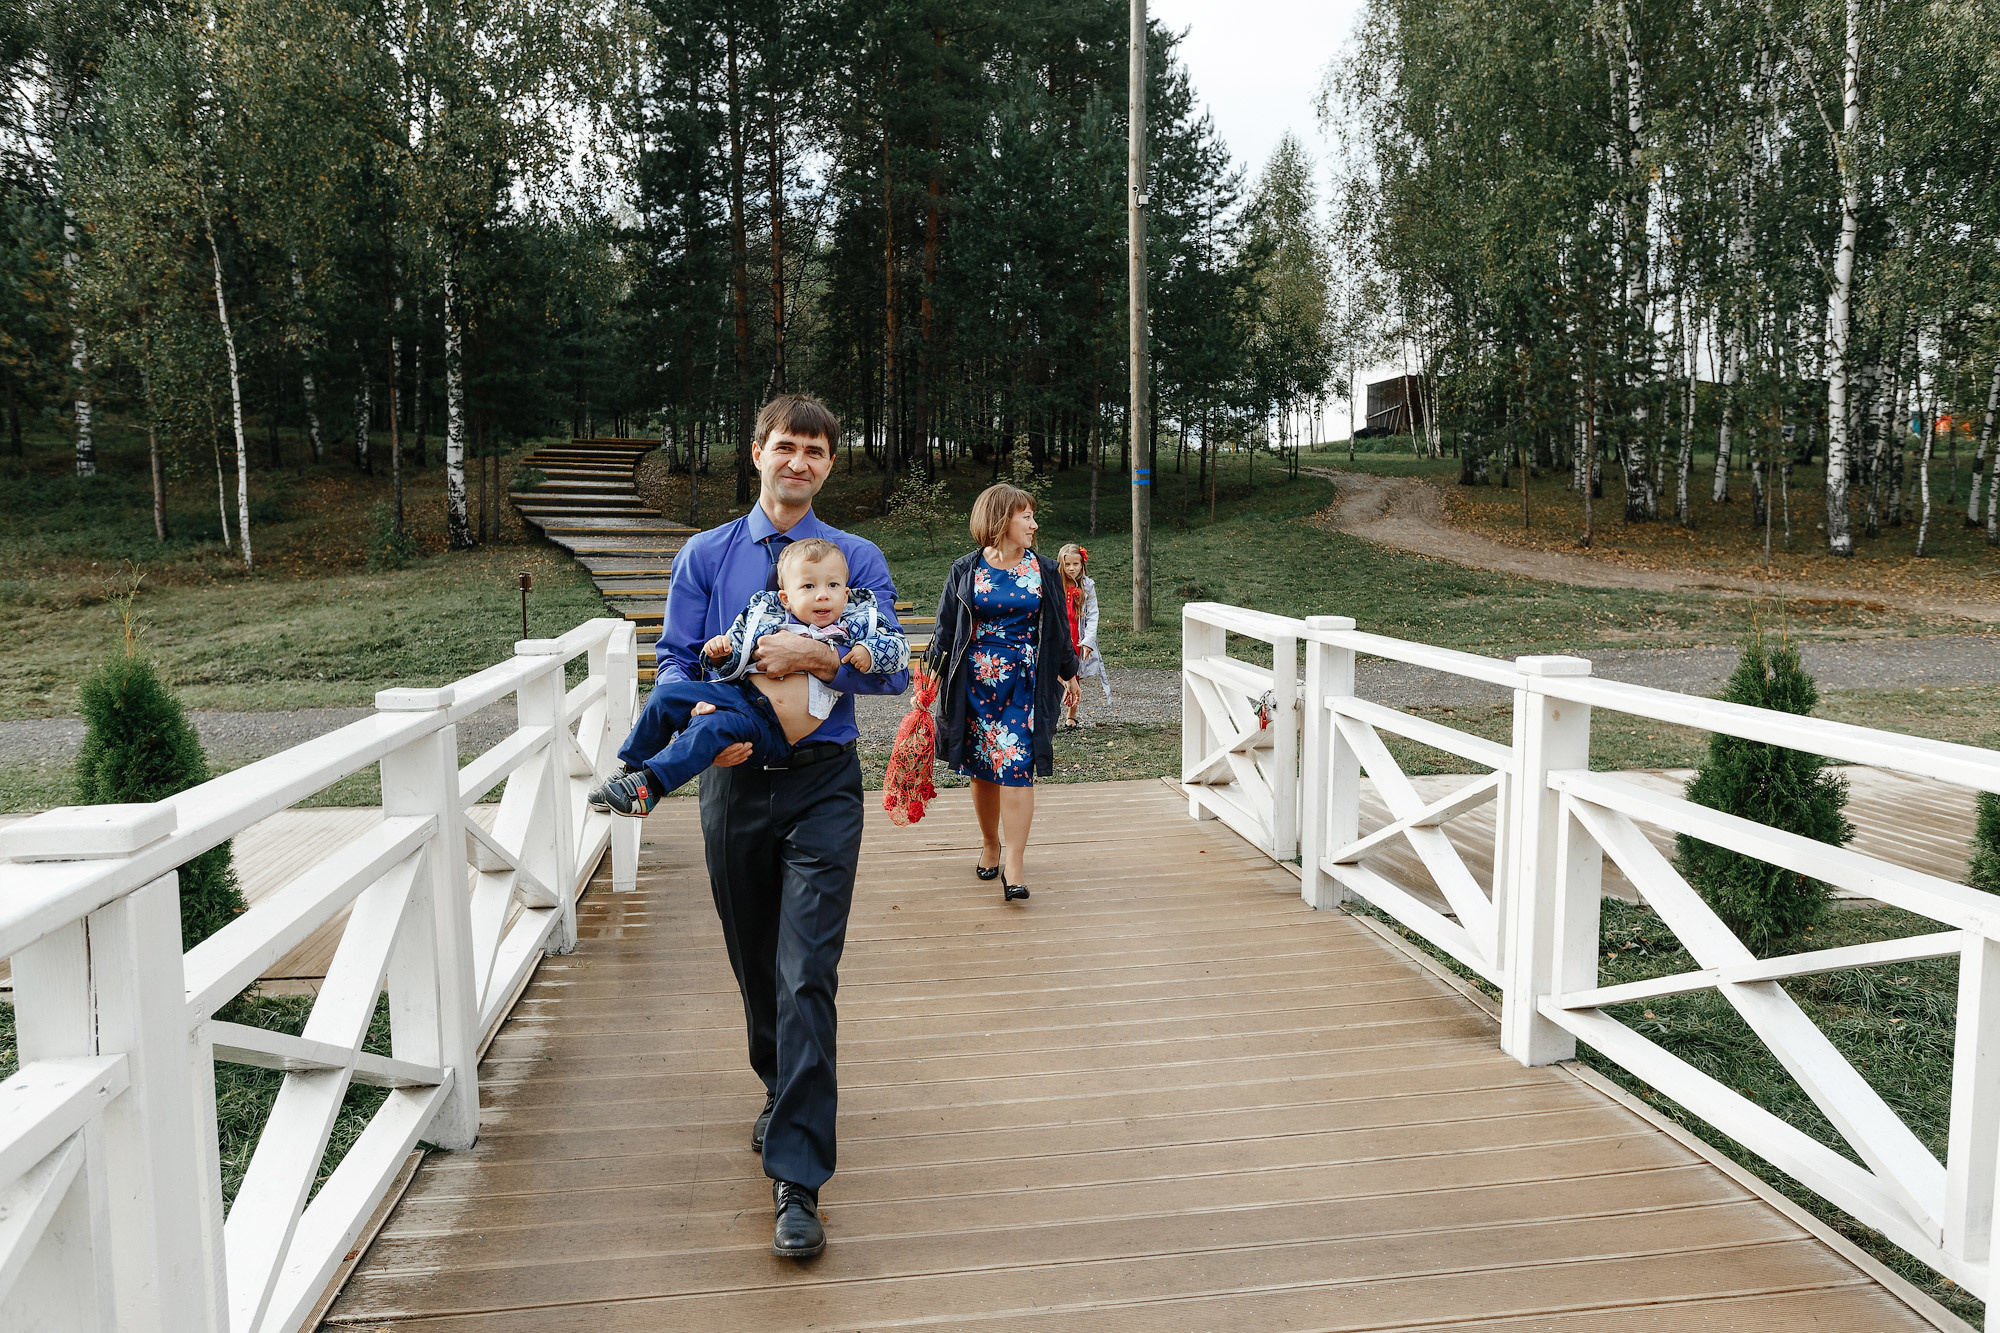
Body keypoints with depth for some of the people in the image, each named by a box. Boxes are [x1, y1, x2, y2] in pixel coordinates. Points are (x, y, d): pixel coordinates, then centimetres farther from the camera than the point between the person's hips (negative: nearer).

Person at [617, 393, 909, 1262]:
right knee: (754, 966, 16)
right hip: (734, 777, 3)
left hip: (823, 785, -2)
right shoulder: (705, 557, 8)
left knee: (806, 975, -11)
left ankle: (797, 1181, -7)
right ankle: (785, 1094, 43)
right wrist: (700, 717, -20)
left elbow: (893, 669, -4)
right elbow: (676, 660, 2)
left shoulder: (858, 559, 4)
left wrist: (815, 655, -21)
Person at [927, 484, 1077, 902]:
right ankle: (990, 846, 28)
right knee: (981, 769, 7)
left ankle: (1014, 864, -11)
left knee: (1016, 766, -11)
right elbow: (945, 628, 6)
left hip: (1025, 683, 0)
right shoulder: (965, 571, 4)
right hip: (976, 682, 1)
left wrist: (1069, 673, 16)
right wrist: (934, 675, 0)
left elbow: (1059, 628, 14)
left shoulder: (1045, 571, 7)